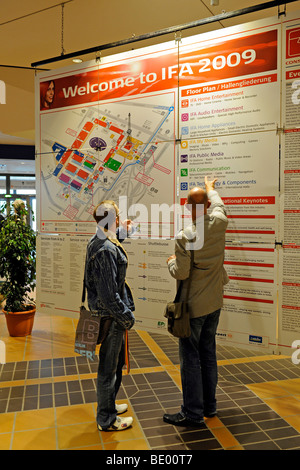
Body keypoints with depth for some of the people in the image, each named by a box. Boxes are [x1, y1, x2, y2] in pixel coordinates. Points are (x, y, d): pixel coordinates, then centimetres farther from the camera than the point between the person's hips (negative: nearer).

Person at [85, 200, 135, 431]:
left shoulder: (96, 241, 5)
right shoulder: (107, 250, -26)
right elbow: (108, 293, -27)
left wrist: (122, 232, 32)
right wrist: (126, 317, -17)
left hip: (106, 314, 10)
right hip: (110, 316, -10)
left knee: (116, 361, 26)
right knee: (109, 367, 7)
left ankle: (108, 404, 45)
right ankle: (106, 419, 27)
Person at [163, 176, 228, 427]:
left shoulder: (185, 238, -21)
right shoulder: (219, 224, -6)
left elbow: (181, 273, -19)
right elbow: (218, 205, 16)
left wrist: (171, 262, 3)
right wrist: (210, 188, 35)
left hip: (194, 306, -6)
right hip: (215, 303, 6)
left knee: (190, 359, 5)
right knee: (208, 354, 18)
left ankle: (193, 414, 16)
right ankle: (209, 405, 32)